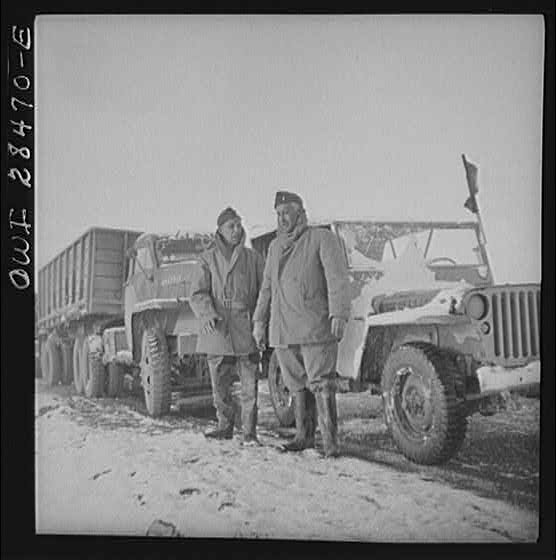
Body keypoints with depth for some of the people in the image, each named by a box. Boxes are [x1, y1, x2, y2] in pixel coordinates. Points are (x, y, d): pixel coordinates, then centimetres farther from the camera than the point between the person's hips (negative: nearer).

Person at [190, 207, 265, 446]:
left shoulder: (253, 258, 8)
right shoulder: (208, 259, 7)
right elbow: (197, 293, 0)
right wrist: (206, 315, -19)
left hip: (245, 330, -1)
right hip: (216, 330, 1)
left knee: (249, 384, -3)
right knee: (220, 384, 9)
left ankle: (249, 432, 6)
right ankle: (225, 426, 25)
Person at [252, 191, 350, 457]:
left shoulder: (322, 238, -1)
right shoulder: (275, 246, 18)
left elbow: (337, 279, -10)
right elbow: (267, 286, 22)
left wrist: (339, 315, -20)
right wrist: (259, 320, 16)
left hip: (315, 327, -6)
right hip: (282, 330, 6)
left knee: (322, 385, -7)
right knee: (297, 385, 12)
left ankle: (330, 441, -2)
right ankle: (304, 436, 23)